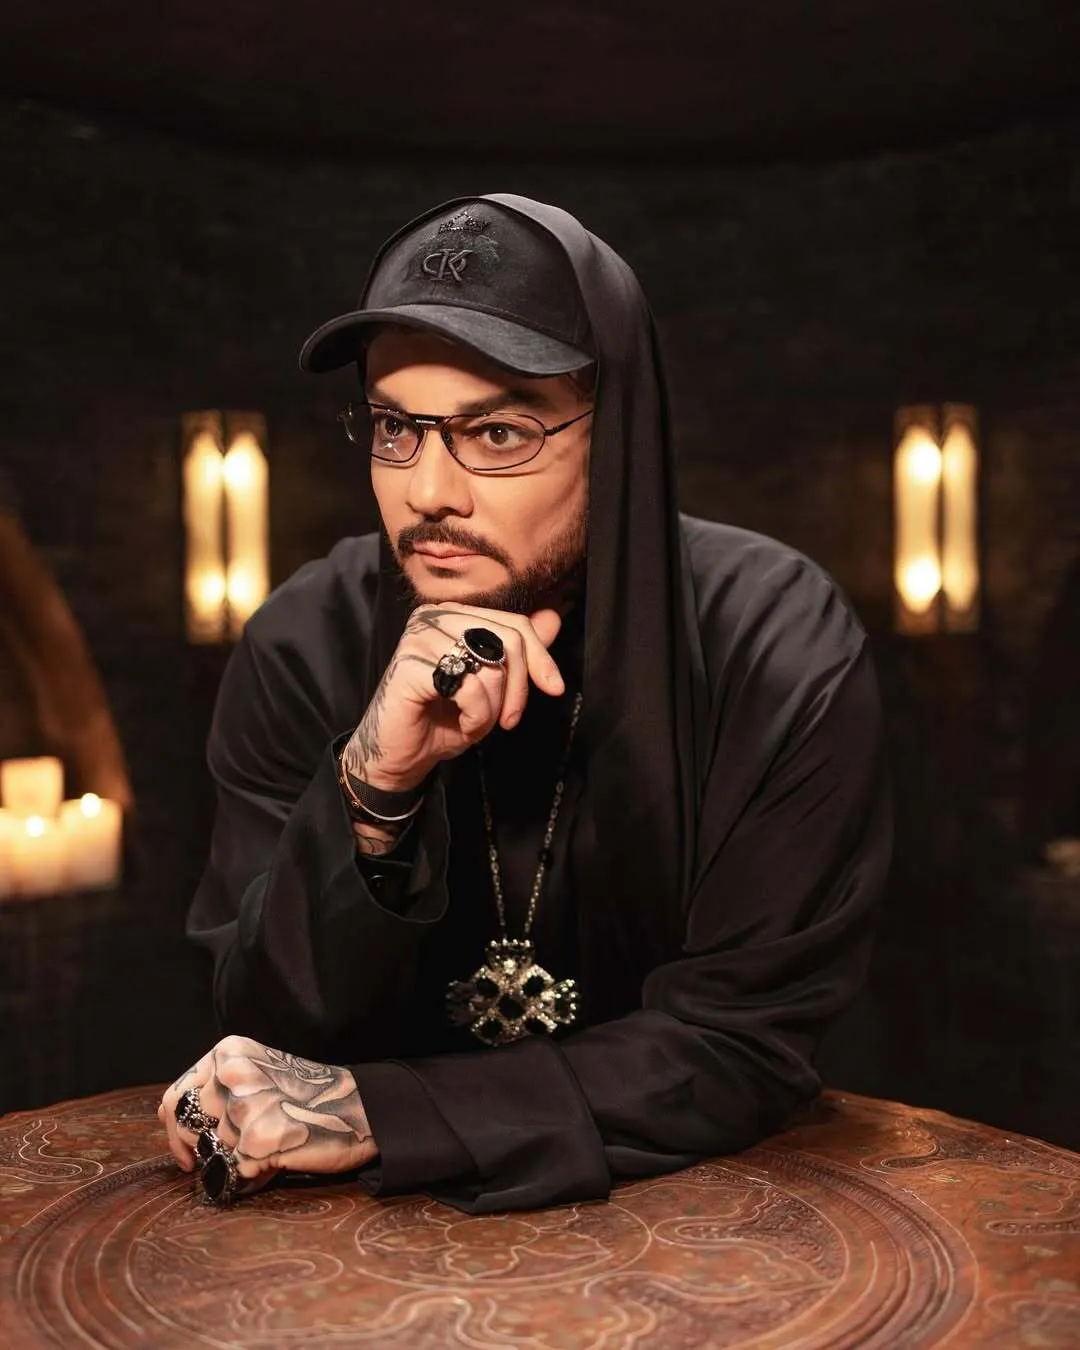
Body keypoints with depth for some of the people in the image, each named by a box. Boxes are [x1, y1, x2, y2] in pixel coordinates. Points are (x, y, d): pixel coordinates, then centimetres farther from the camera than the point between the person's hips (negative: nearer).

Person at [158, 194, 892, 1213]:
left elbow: (740, 1046, -16)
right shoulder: (303, 645, -12)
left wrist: (371, 1115, -23)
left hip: (686, 1200, -1)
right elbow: (270, 1036, -12)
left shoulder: (780, 652, -18)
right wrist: (370, 788, -30)